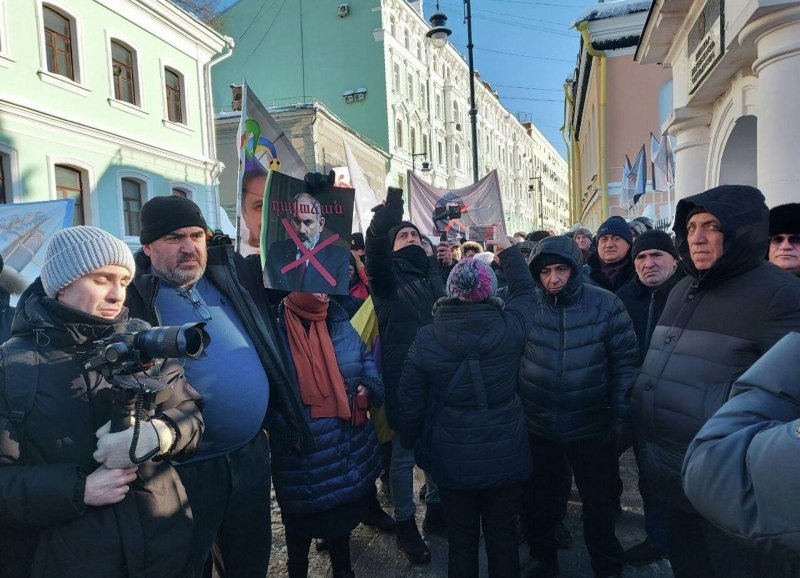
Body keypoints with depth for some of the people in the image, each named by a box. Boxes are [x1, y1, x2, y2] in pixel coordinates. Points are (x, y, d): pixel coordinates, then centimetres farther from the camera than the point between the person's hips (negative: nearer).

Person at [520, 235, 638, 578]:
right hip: (537, 424, 1)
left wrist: (622, 417, -6)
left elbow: (625, 362, -4)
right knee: (541, 500, 18)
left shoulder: (606, 305, -10)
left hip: (590, 425, -1)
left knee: (598, 503, 17)